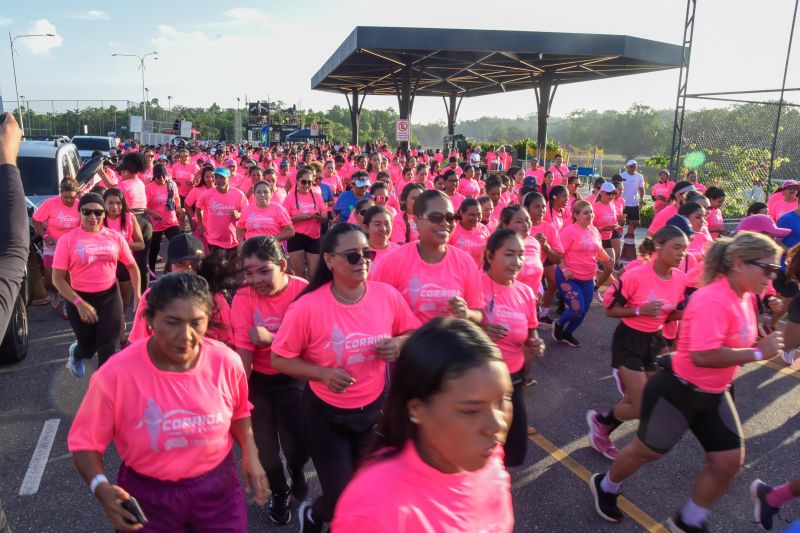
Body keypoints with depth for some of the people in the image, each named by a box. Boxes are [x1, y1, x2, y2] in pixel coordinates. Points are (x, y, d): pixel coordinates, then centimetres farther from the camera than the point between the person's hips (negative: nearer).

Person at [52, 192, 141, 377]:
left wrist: (137, 295, -2)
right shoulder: (67, 240, -10)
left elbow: (132, 266, 8)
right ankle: (76, 352, 51)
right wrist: (79, 303, -20)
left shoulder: (115, 237, -2)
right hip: (80, 298, -1)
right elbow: (57, 278, -10)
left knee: (109, 347, -1)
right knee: (88, 346, 12)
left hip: (110, 296, 1)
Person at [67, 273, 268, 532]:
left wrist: (250, 454, -4)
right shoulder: (116, 375, -22)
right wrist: (101, 487, -26)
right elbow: (86, 441, -9)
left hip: (218, 487, 2)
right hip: (148, 496, -1)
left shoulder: (226, 361, -14)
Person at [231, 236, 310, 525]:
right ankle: (279, 492, 39)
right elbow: (243, 350, -19)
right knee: (264, 445, 6)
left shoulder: (303, 290, -18)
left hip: (293, 379, 0)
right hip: (258, 380, 1)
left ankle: (296, 471, 35)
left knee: (298, 444, -4)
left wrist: (270, 338, -30)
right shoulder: (244, 298, -17)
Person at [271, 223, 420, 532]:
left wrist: (398, 344, -18)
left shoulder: (387, 295, -12)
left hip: (375, 409, 3)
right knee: (342, 500, 7)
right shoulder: (308, 307, -21)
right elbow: (279, 359, -11)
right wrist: (323, 373, -25)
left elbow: (414, 333, 4)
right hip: (326, 414, -3)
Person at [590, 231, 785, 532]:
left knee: (729, 460, 11)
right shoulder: (714, 299, -28)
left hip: (713, 395, 9)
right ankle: (605, 487, 39)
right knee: (646, 451, 11)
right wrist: (759, 353, -27)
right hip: (679, 392, -8)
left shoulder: (743, 297, 1)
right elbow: (702, 356, -35)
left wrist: (768, 344, -2)